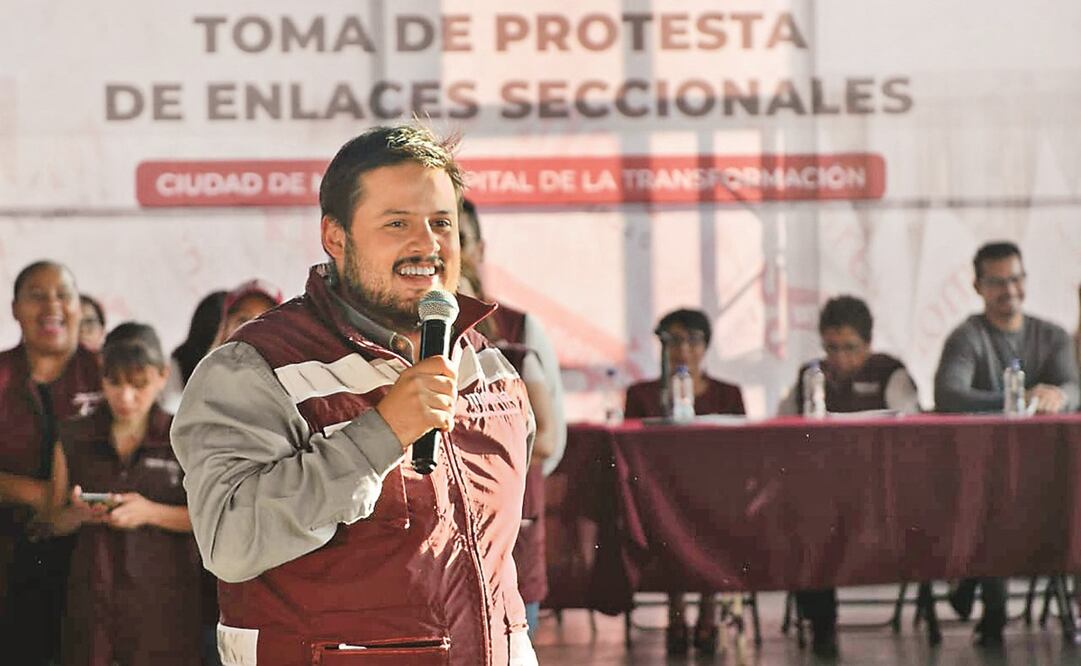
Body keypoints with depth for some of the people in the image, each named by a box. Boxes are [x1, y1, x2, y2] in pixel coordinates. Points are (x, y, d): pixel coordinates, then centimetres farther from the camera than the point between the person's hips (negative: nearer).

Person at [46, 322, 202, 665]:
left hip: (162, 600, -2)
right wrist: (79, 513, -10)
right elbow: (56, 521, 12)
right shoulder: (74, 438, 8)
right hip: (92, 595, 2)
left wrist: (151, 512, -15)